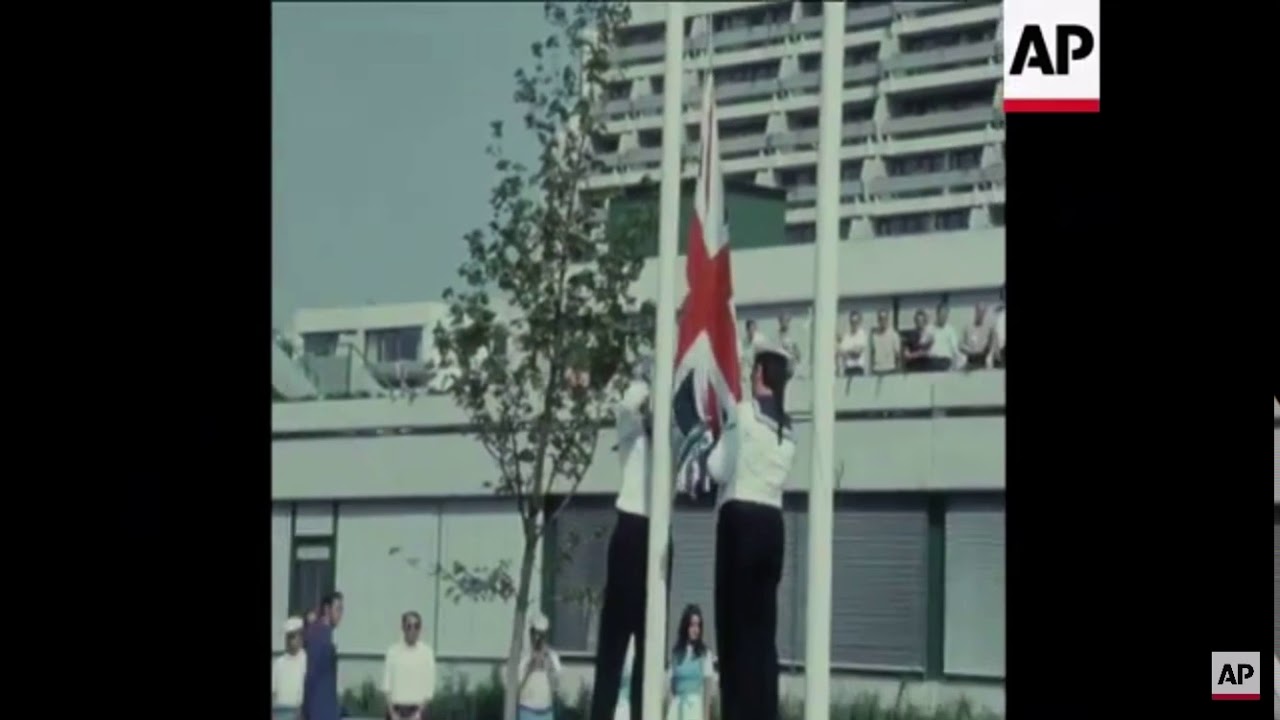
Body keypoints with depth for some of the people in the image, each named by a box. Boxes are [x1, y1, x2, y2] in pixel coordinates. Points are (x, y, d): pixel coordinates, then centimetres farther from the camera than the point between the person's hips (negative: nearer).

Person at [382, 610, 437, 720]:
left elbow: (429, 688, 0)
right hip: (396, 708, 1)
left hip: (417, 710, -1)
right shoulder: (393, 651, 1)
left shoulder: (427, 652, 0)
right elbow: (386, 686, 1)